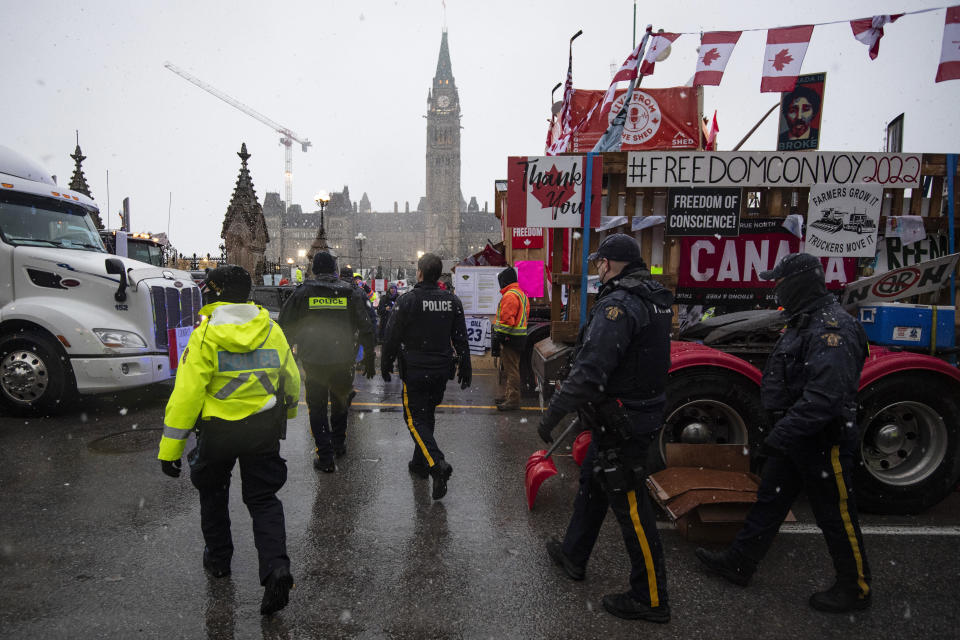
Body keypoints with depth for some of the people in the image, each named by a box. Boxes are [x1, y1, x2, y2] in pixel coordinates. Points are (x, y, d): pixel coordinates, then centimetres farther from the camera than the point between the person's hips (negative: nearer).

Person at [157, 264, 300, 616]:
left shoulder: (204, 336, -13)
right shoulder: (272, 330, 0)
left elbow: (187, 393, -17)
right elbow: (291, 380, 9)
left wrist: (170, 448, -13)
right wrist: (287, 412, 28)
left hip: (219, 429, -2)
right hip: (264, 428, 3)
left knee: (212, 491, 24)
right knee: (263, 498, 10)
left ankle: (218, 557, 38)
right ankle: (276, 567, -7)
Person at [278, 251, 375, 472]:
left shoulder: (302, 293, -3)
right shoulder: (351, 293, -1)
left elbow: (285, 328, 1)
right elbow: (366, 330, 0)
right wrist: (369, 360, 7)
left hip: (313, 361, -2)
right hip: (343, 360, 2)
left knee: (317, 408, 8)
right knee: (340, 402, 23)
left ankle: (325, 457, 6)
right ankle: (339, 444, 35)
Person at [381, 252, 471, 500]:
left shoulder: (407, 300, -12)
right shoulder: (453, 301, 2)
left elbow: (392, 337, -8)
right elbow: (461, 339, 6)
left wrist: (385, 366, 4)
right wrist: (465, 369, 13)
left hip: (415, 370, -5)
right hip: (442, 370, 5)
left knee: (415, 417, 1)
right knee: (428, 414, 19)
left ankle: (437, 463, -18)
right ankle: (420, 463, 30)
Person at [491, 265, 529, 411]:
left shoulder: (510, 295, -16)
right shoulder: (521, 293, 18)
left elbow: (506, 320, -22)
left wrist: (497, 338, -19)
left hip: (510, 339, -11)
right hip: (519, 337, 11)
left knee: (511, 370, -6)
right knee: (506, 369, 19)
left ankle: (513, 400, -2)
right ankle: (508, 396, 29)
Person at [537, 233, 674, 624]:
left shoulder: (618, 304, -23)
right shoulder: (654, 299, 8)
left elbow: (589, 371, -31)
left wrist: (553, 413, -22)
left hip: (621, 425, -10)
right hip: (642, 411, 10)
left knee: (631, 508, 3)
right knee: (591, 484, 23)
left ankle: (650, 599, 19)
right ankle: (573, 554, 41)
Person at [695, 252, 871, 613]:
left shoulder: (833, 328, -23)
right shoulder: (804, 322, 11)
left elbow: (825, 396, -32)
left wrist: (783, 434, -29)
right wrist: (781, 430, 19)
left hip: (823, 441, -10)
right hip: (795, 437, 10)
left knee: (836, 516, 7)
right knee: (769, 501, 16)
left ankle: (855, 589, 27)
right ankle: (738, 563, 28)